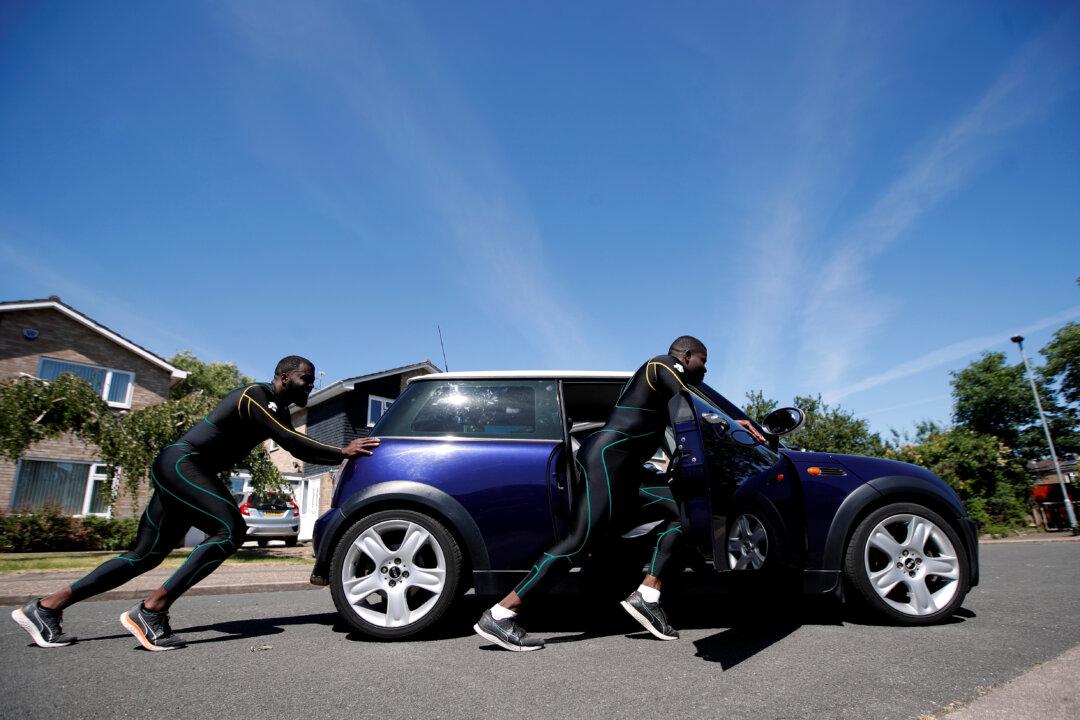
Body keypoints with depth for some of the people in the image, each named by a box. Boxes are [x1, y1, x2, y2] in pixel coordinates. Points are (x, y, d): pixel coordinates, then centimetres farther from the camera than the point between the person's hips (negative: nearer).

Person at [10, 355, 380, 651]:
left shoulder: (277, 410, 14)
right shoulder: (255, 396, -16)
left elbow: (297, 449, 16)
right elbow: (290, 441, -27)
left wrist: (343, 455, 6)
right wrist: (342, 451, -25)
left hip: (181, 471, 10)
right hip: (181, 464, -10)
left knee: (146, 555, 11)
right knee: (231, 529, -23)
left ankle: (45, 608, 18)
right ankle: (150, 612, -19)